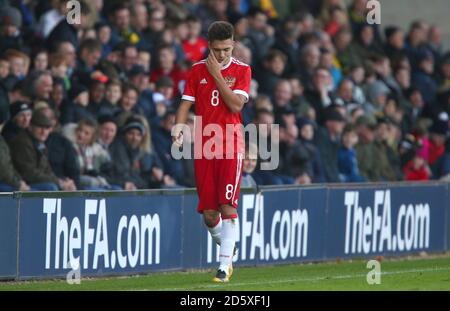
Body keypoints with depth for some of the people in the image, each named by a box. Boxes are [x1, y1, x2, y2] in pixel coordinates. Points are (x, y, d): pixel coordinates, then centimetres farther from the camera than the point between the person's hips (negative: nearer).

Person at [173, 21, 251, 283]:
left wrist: (216, 75, -12)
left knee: (228, 206, -12)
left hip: (231, 146, -3)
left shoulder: (242, 71, 2)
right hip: (204, 148, 3)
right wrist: (179, 126, -14)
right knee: (209, 213, 1)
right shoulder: (198, 70, 9)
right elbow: (186, 103, 5)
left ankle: (224, 265, -8)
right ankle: (228, 247, 29)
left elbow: (236, 104, -11)